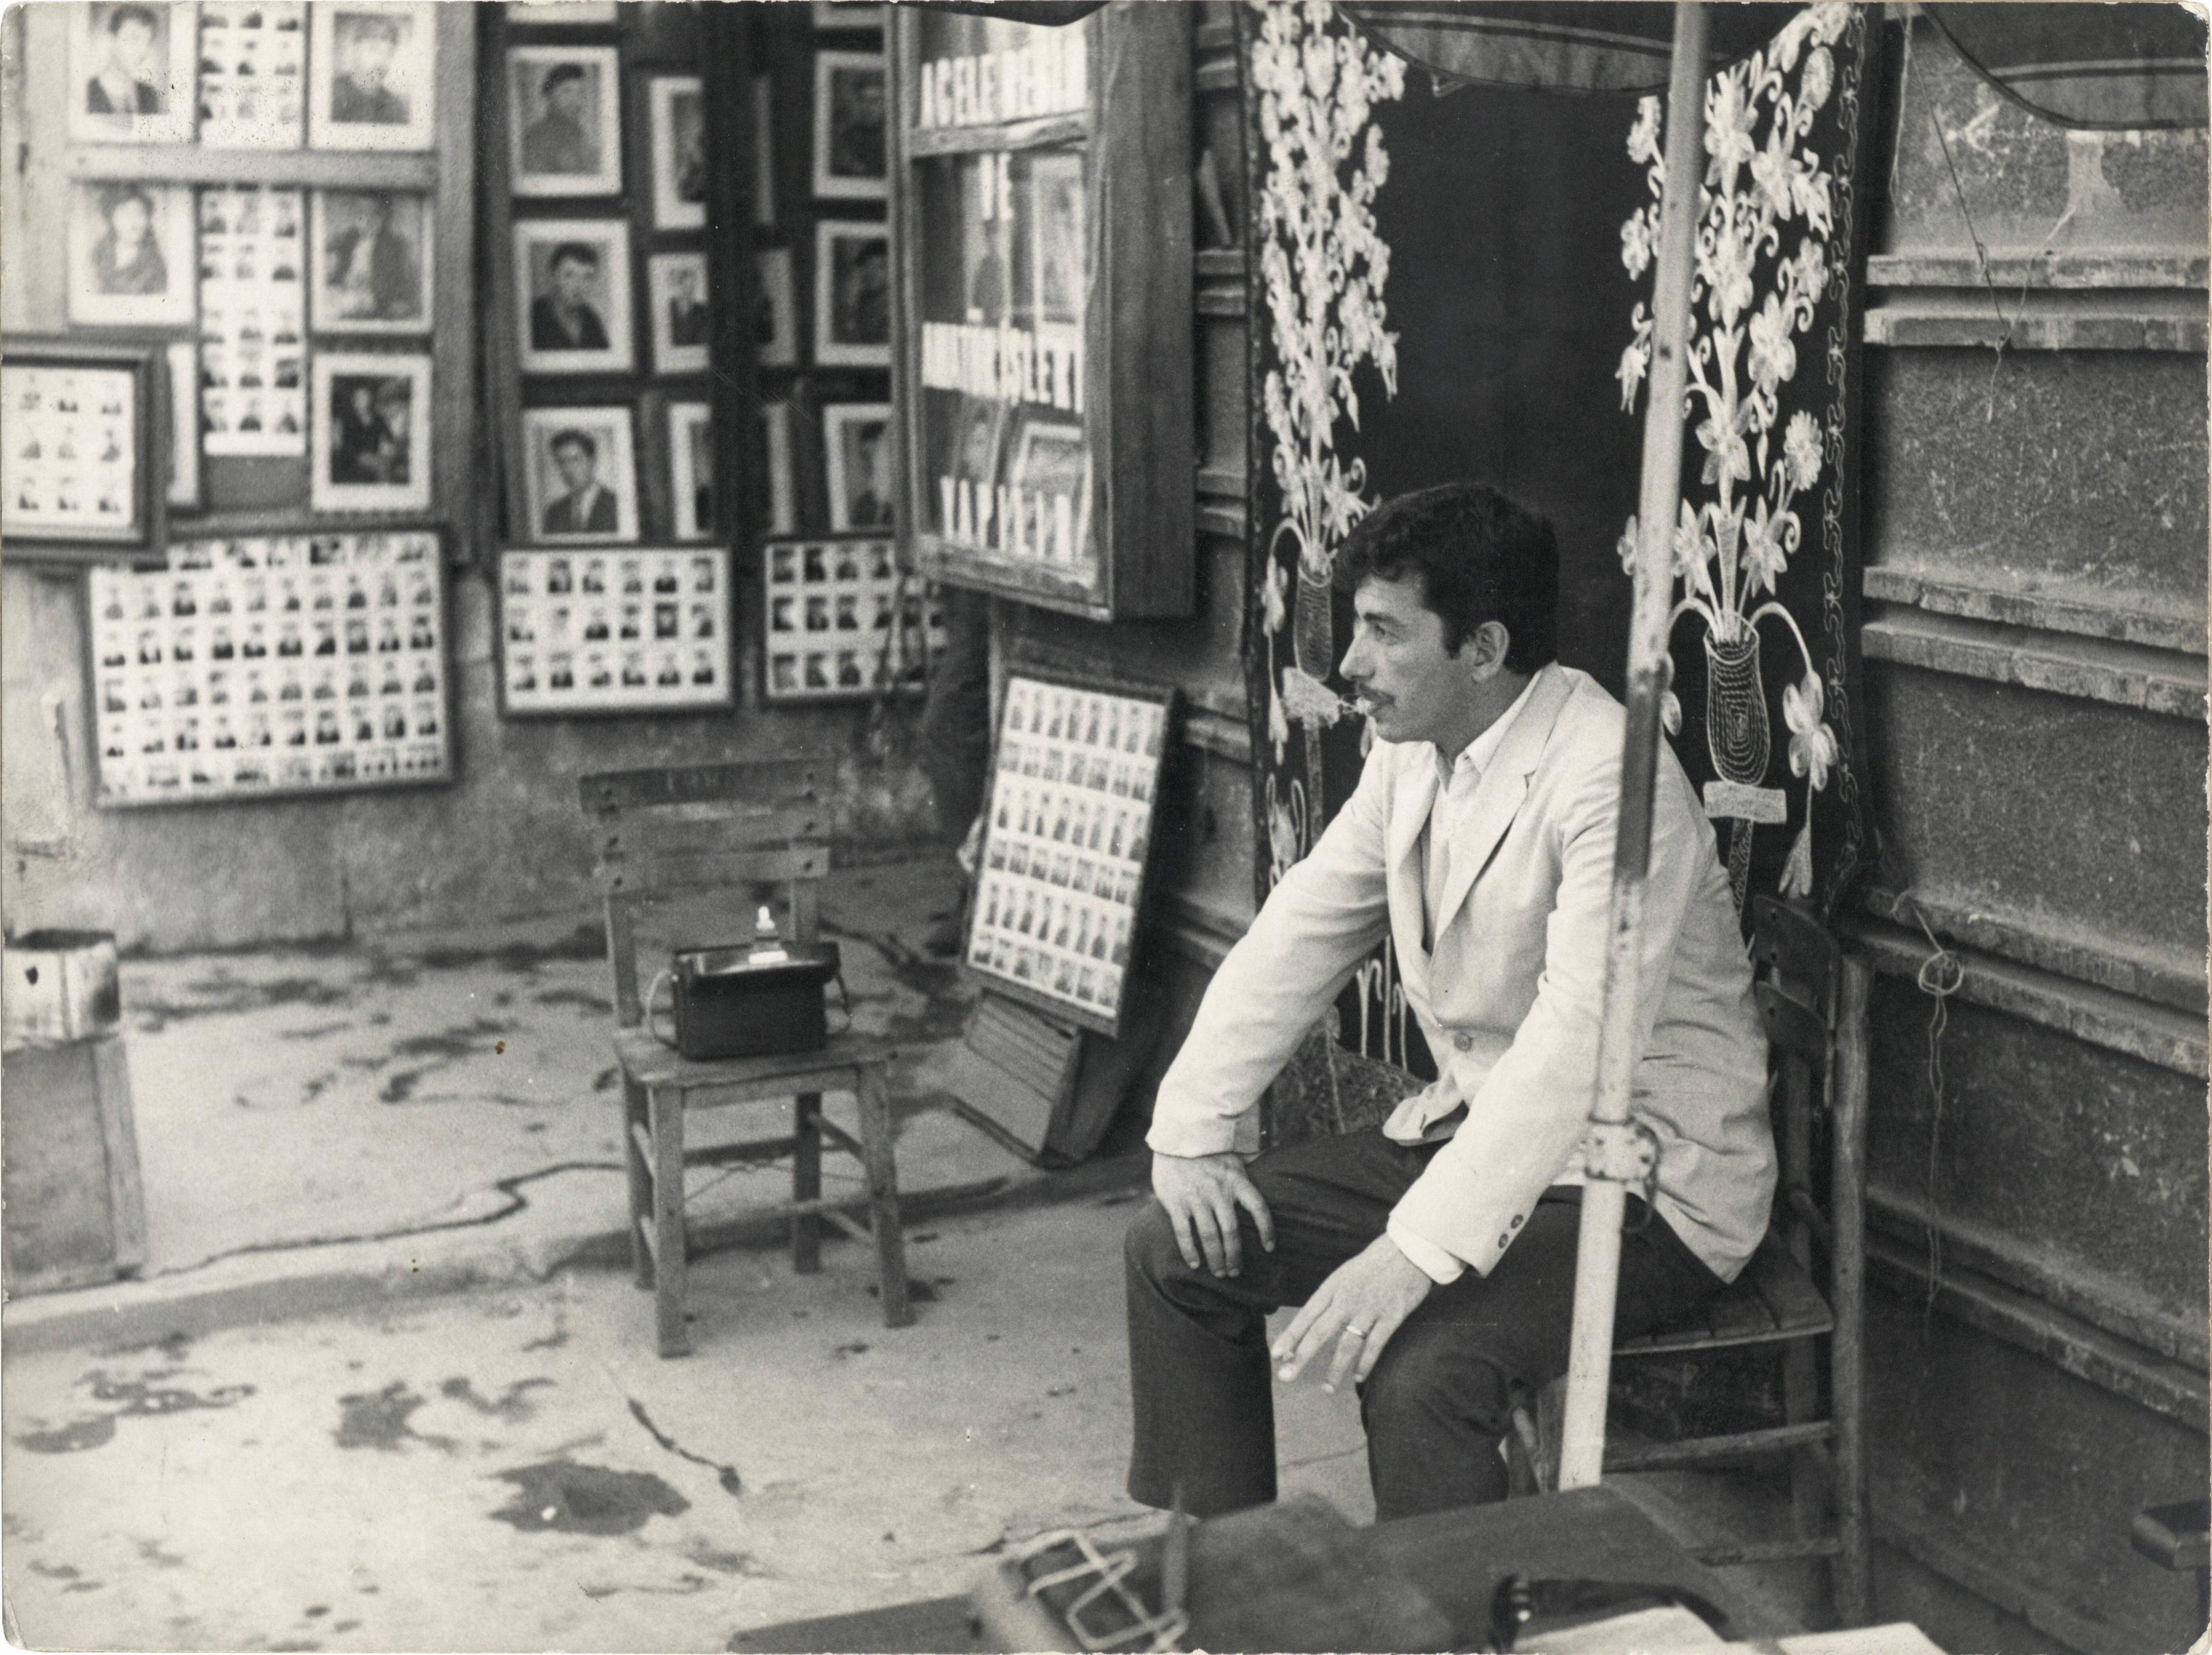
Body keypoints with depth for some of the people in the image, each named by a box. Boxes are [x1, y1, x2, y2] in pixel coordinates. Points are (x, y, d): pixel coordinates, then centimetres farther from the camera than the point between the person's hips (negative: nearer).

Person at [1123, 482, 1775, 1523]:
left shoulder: (1609, 778, -25)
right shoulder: (1412, 759, 3)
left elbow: (1576, 1043, -34)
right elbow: (1292, 942, 9)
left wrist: (1416, 1253, -40)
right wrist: (1191, 1132, -2)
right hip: (1473, 1129, 9)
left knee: (1418, 1367, -32)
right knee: (1176, 1251, 1)